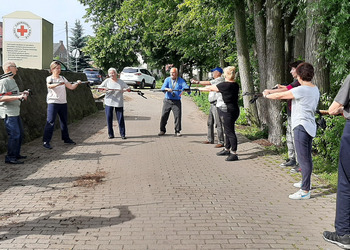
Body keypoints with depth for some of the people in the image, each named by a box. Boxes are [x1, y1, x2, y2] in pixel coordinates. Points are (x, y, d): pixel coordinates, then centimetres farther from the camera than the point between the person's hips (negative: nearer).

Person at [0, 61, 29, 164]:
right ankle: (10, 158, -5)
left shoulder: (12, 80, 18)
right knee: (14, 134, -12)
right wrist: (18, 97, -27)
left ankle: (16, 154, 25)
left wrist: (22, 94, 15)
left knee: (20, 133, 14)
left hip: (15, 112, 10)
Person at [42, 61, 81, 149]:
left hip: (63, 102, 6)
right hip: (53, 102, -6)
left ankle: (66, 139, 28)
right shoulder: (49, 78, -3)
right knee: (50, 122, -10)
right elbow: (49, 86, -25)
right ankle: (46, 141, -8)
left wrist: (77, 83, -10)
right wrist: (58, 84, -43)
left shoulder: (62, 78, 13)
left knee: (64, 121, 14)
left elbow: (71, 87, 9)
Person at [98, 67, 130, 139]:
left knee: (121, 119, -1)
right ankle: (110, 134, 12)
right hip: (108, 102, 0)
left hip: (119, 103, 0)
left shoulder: (121, 82, 7)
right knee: (109, 118, 1)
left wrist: (127, 89, -15)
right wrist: (104, 88, -20)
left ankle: (122, 134, 7)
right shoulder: (107, 81, 4)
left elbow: (128, 88, 7)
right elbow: (99, 87, 0)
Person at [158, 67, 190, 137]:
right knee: (164, 115, 0)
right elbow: (162, 88, -7)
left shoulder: (181, 80, 3)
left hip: (176, 101, -1)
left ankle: (177, 131, 2)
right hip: (167, 100, 1)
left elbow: (186, 86, -11)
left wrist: (183, 89, -34)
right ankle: (162, 130, 13)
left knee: (177, 116, -8)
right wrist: (167, 89, -29)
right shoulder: (167, 79, 6)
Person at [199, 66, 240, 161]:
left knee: (230, 132, -6)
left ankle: (234, 154, -4)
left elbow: (211, 87, -2)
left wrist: (202, 89, 15)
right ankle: (227, 149, 33)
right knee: (227, 130, 20)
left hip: (228, 111, -9)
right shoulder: (235, 85, 8)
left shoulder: (224, 85, -17)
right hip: (234, 110, 9)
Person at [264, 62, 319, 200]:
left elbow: (279, 96, -9)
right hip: (310, 127, 10)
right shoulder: (315, 89, 10)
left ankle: (305, 191, -4)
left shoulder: (301, 90, -17)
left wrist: (267, 95, 8)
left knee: (304, 159, -7)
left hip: (301, 127, -10)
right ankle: (306, 182, 37)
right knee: (306, 157, 21)